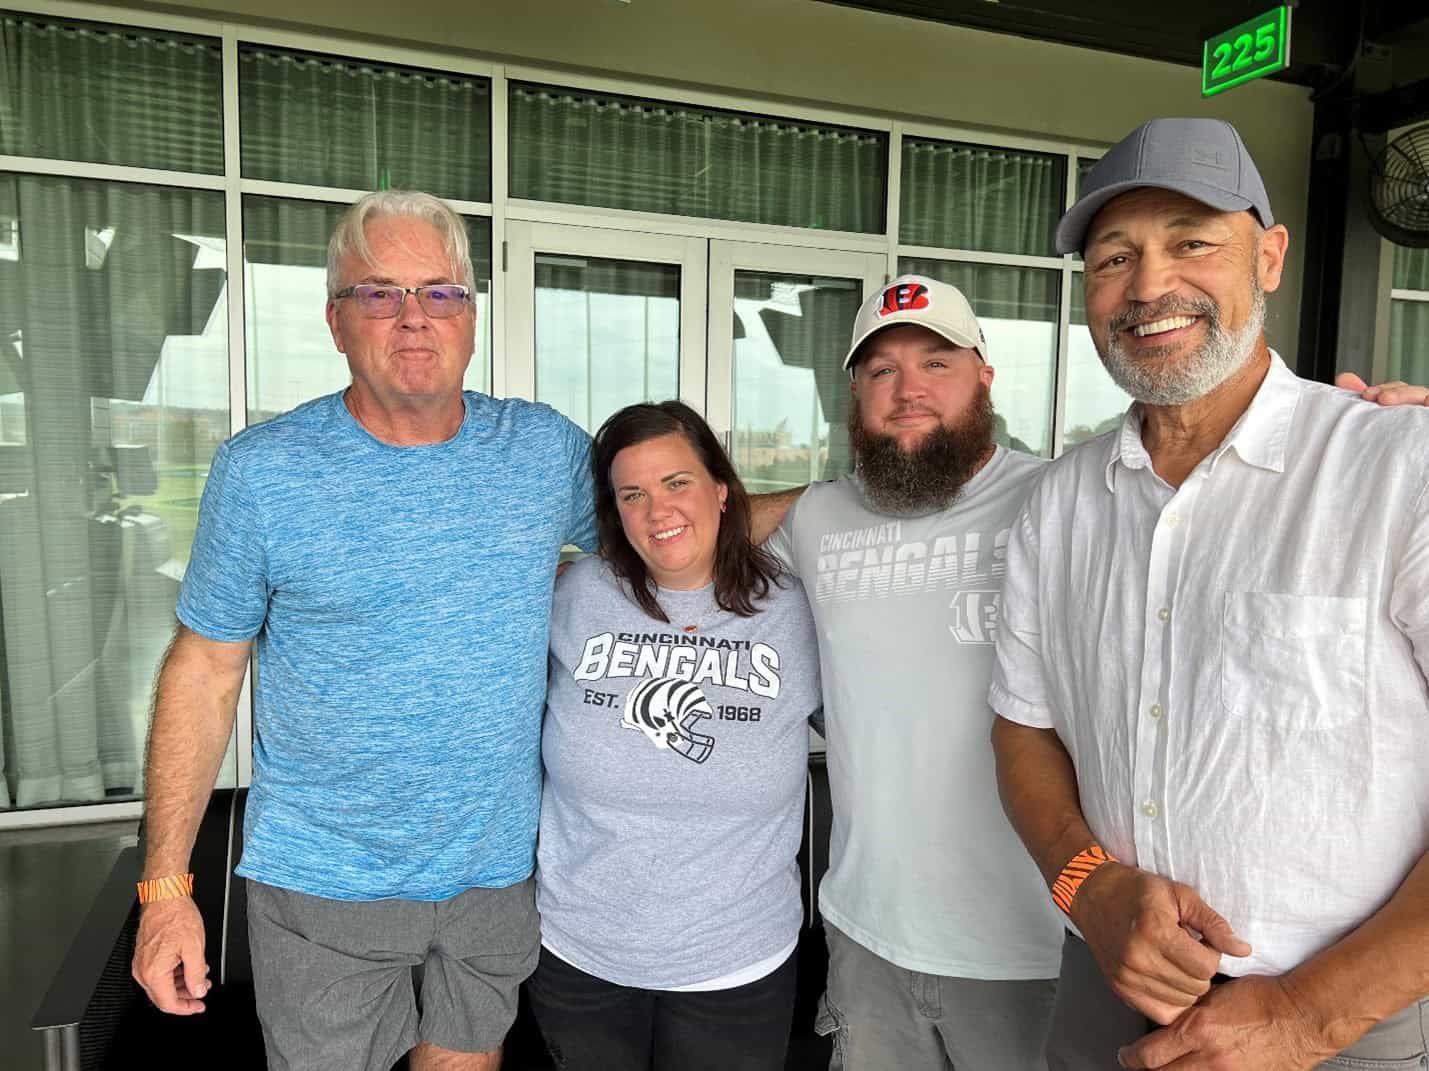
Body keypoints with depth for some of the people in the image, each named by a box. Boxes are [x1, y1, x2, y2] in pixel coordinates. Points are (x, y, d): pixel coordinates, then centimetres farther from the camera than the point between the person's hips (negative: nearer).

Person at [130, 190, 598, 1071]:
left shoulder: (549, 449, -6)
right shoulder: (261, 470, -12)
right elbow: (205, 672, -6)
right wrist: (165, 883, -6)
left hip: (503, 863, 3)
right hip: (324, 881, -2)